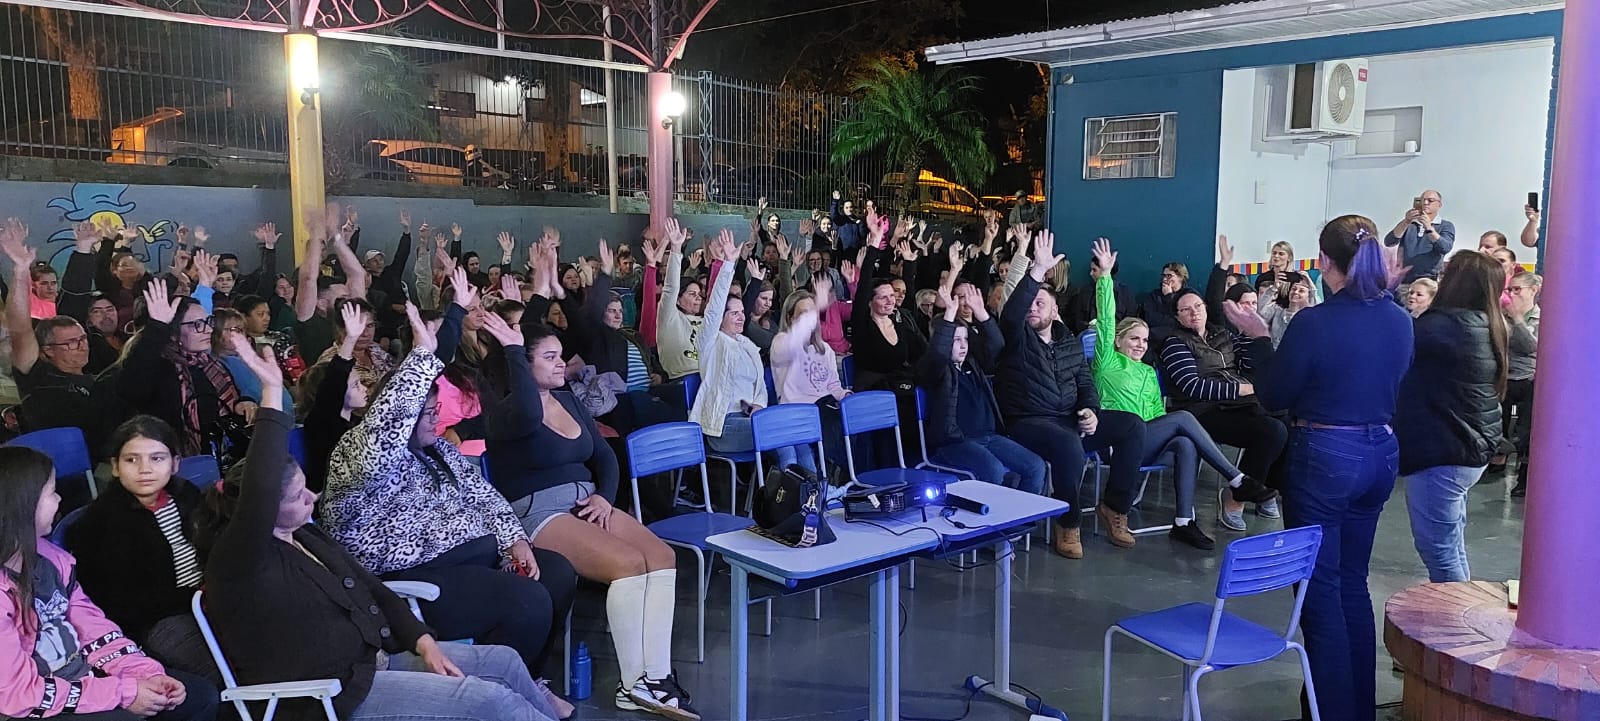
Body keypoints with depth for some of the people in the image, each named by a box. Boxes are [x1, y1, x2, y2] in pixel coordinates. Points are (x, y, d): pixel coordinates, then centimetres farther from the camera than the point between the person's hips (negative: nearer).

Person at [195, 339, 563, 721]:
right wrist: (273, 393, -36)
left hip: (378, 658, 9)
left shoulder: (307, 535, 11)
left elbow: (371, 588, 13)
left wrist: (424, 642, 1)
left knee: (505, 661, 3)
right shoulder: (236, 564, -16)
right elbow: (260, 493, -35)